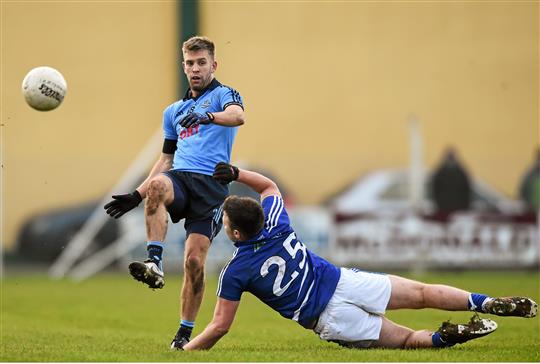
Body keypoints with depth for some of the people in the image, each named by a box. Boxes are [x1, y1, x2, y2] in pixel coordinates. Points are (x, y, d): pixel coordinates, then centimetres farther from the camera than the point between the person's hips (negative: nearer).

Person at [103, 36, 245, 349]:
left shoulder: (223, 95, 8)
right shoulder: (174, 111, 27)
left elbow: (237, 116, -17)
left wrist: (207, 116, -38)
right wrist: (137, 195, 22)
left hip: (211, 185, -4)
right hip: (179, 178, 4)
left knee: (195, 260, -13)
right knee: (158, 185, -35)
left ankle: (185, 334, 1)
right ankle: (155, 263, -45)